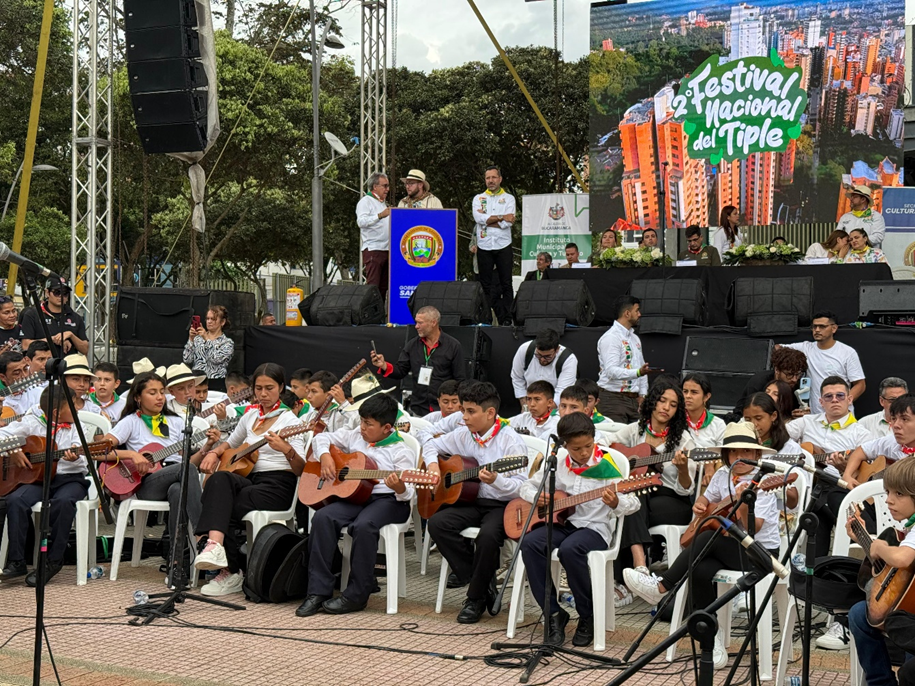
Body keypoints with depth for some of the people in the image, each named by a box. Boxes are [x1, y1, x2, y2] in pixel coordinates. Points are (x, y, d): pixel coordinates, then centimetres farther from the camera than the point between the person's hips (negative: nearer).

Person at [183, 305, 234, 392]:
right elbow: (187, 360, 7)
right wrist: (191, 339, -2)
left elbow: (217, 359, -11)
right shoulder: (198, 338, 14)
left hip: (216, 384, -2)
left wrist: (206, 339, -9)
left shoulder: (228, 342, 6)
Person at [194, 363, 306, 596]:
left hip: (278, 484, -5)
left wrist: (287, 450, -34)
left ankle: (230, 572, -21)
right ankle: (215, 545, -44)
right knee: (219, 479, -30)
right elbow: (231, 442, 36)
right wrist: (214, 452, 13)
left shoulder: (289, 420, -2)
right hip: (249, 479, 5)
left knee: (227, 511, -29)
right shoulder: (251, 415, 17)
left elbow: (301, 469, -12)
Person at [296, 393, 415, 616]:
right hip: (355, 496, 6)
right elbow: (323, 437, 26)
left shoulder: (401, 452, -4)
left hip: (389, 500, -5)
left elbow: (407, 494, -11)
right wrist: (325, 456, 6)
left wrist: (399, 487, -35)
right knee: (323, 518, -23)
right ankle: (319, 592, -21)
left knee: (363, 525, -37)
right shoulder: (354, 437, 14)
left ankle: (356, 595, -23)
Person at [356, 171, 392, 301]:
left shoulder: (383, 203, 25)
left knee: (383, 287, 6)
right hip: (373, 250, -8)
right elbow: (361, 221, -20)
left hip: (387, 250, 8)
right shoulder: (365, 201, -3)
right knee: (372, 286, -13)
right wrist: (380, 216, -30)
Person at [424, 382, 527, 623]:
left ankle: (476, 598, -13)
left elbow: (522, 487, -17)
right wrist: (432, 463, 3)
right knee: (437, 523, -21)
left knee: (488, 535, -36)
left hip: (502, 505, -6)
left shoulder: (510, 441, -12)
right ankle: (475, 575, -8)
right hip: (472, 502, 6)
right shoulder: (463, 435, 7)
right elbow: (432, 445, 24)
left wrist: (496, 481, -35)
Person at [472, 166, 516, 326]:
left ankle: (507, 319, -1)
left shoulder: (508, 198, 6)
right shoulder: (478, 198, 10)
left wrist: (486, 220, -8)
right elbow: (478, 217, -9)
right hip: (484, 247, 1)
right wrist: (500, 217, -10)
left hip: (503, 246, -1)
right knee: (485, 284, 3)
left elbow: (508, 223, -9)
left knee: (506, 284, -2)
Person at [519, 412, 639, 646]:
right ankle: (554, 615, -14)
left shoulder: (608, 464, -6)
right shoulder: (555, 462, 6)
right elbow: (527, 487, 19)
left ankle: (589, 617, -13)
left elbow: (632, 504, -10)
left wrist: (615, 503, -33)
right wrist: (537, 497, -5)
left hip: (595, 527, -4)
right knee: (530, 543, -26)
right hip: (561, 523, 4)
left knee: (569, 549, -36)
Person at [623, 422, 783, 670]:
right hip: (731, 548, 6)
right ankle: (713, 644, -19)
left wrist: (743, 505, -41)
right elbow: (706, 499, 27)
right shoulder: (723, 475, 8)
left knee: (704, 539, -30)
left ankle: (662, 587, -19)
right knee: (700, 571, -26)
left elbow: (752, 529, -23)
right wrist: (700, 505, 3)